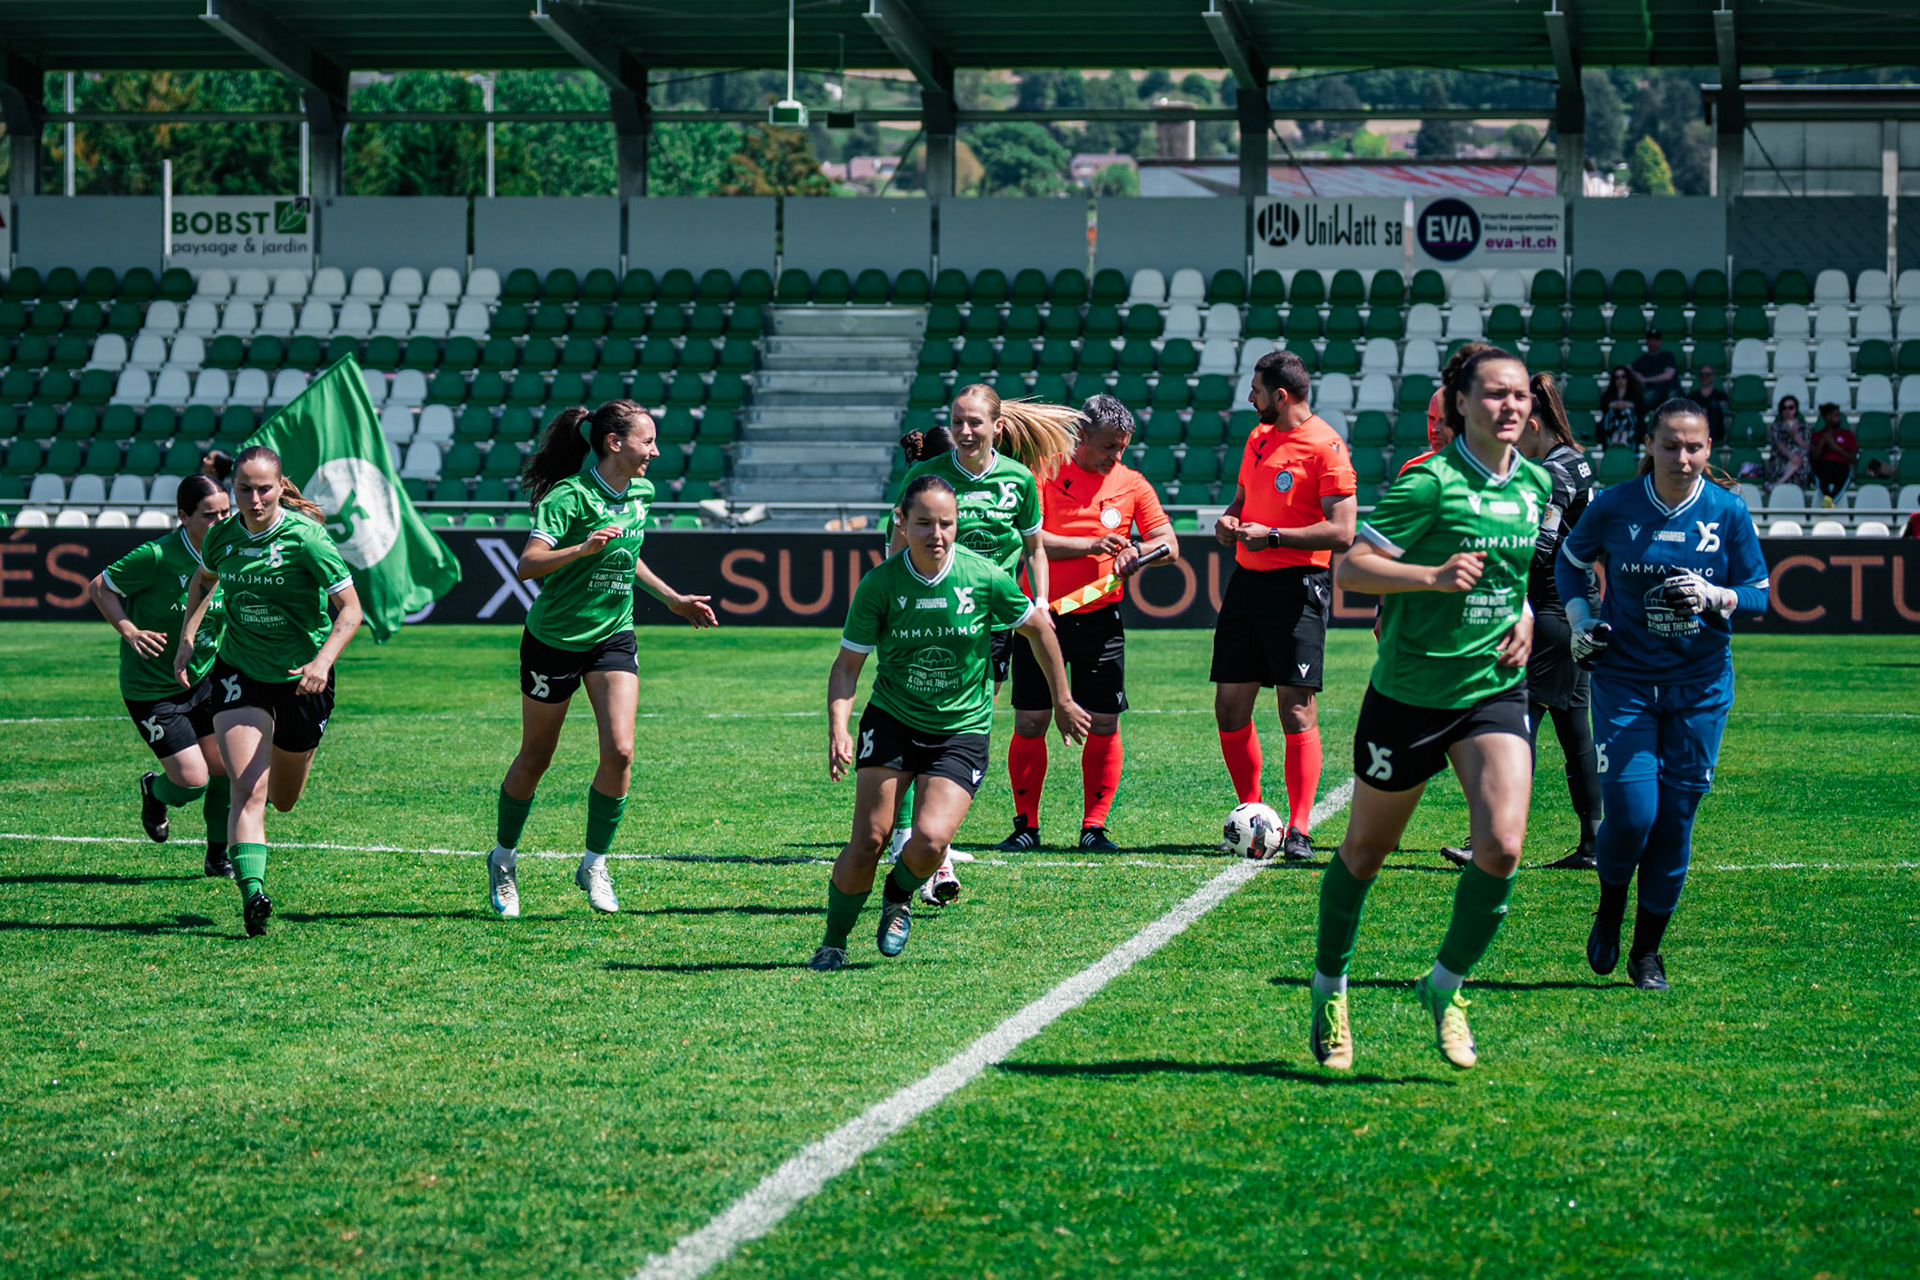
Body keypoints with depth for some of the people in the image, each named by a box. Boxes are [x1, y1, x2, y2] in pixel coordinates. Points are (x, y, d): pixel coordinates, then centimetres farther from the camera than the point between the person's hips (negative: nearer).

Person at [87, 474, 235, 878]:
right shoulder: (156, 557, -23)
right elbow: (98, 587, -11)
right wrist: (129, 631, -23)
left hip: (204, 679, 6)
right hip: (151, 689, -5)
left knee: (226, 768, -2)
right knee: (193, 781, -9)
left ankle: (218, 856, 21)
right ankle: (154, 790, 28)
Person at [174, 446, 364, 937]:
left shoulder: (305, 537, -17)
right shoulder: (222, 536, -4)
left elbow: (350, 609, -18)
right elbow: (203, 580, 20)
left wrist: (323, 661, -33)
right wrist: (186, 640, 9)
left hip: (301, 680, -1)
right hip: (239, 672, 1)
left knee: (283, 800, 18)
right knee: (248, 790, -19)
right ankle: (252, 893, -26)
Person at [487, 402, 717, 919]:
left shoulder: (640, 493, 2)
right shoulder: (568, 496, -20)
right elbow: (527, 565, -30)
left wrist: (672, 598, 20)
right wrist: (583, 547, -43)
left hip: (613, 636, 5)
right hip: (554, 638, -5)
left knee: (619, 751, -13)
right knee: (535, 759, 8)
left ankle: (594, 863, 4)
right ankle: (504, 858, 30)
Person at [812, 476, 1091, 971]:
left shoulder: (985, 577, -13)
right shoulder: (879, 585, -13)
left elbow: (1038, 627, 5)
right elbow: (848, 665, -5)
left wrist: (1062, 702, 13)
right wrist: (838, 729, -21)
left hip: (962, 730, 0)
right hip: (891, 720, 0)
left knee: (931, 838, -19)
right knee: (868, 839, -11)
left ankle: (899, 897, 16)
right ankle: (833, 944, 11)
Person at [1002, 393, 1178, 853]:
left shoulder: (1131, 484, 5)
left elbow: (1168, 543, 5)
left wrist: (1136, 551, -17)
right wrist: (1091, 545, -20)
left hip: (1100, 619, 2)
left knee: (1104, 725, -1)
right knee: (1030, 723, -2)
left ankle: (1093, 827, 8)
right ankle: (1026, 825, 9)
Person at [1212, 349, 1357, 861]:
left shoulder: (1325, 446, -10)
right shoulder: (1258, 438, 14)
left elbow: (1342, 532, -16)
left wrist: (1272, 536, -17)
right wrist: (1229, 520, 5)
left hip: (1297, 584, -8)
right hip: (1247, 580, 8)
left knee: (1297, 711, -8)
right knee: (1230, 706, 6)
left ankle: (1298, 831, -5)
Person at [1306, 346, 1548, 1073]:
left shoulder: (1535, 485, 6)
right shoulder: (1430, 482, -14)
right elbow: (1350, 568, -17)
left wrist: (1525, 615, 7)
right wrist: (1434, 577, -29)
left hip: (1495, 689, 4)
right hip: (1409, 692, -4)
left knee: (1502, 846, -15)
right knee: (1365, 852, 10)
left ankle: (1447, 986, 7)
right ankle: (1330, 987, 33)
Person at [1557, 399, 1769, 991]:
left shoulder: (1728, 512, -4)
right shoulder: (1614, 507, -6)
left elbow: (1758, 595, 3)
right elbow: (1570, 560, 14)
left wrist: (1714, 597, -17)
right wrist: (1580, 621, 0)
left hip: (1700, 686, 1)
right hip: (1624, 680, -1)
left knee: (1675, 819, 2)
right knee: (1630, 813, -12)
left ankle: (1648, 949, 19)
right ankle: (1609, 912, 19)